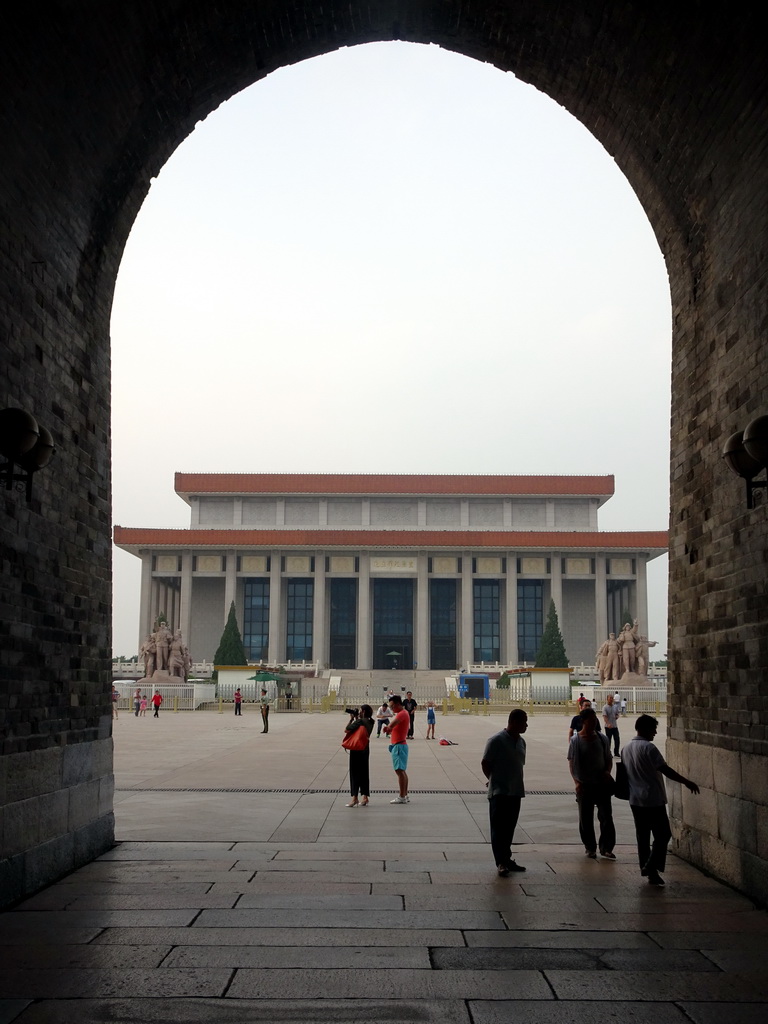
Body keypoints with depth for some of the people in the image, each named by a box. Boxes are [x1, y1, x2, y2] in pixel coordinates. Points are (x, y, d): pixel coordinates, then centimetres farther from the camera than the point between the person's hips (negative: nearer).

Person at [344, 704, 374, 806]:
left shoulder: (359, 721, -18)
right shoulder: (370, 722, 5)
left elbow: (346, 730, -15)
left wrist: (351, 719, -5)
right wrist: (356, 719, 10)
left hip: (356, 750, -7)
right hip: (365, 749, 7)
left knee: (354, 772, -2)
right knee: (364, 772, 14)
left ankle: (354, 797, -5)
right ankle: (365, 796, 17)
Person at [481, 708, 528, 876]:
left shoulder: (521, 741, 10)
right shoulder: (497, 740, -13)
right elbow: (485, 763, -10)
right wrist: (494, 780, -1)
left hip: (515, 792, 7)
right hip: (499, 793, -7)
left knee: (509, 828, 14)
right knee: (499, 828, -5)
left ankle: (507, 859, 23)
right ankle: (501, 862, -6)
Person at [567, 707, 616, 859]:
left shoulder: (603, 739, 4)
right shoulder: (576, 740, -4)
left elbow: (609, 759, 14)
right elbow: (571, 762, -1)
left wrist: (607, 771, -6)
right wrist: (577, 781, -11)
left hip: (602, 784, 2)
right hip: (584, 785, -2)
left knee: (606, 817, -1)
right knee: (585, 819, 7)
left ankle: (606, 848, 8)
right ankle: (590, 847, 20)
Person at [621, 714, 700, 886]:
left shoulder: (626, 748, 9)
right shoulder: (648, 747, -15)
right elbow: (665, 769, -18)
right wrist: (686, 782, -12)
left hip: (635, 800, 8)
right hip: (653, 799, -8)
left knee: (642, 836, 11)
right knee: (663, 834, 1)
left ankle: (646, 870, 14)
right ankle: (651, 866, -8)